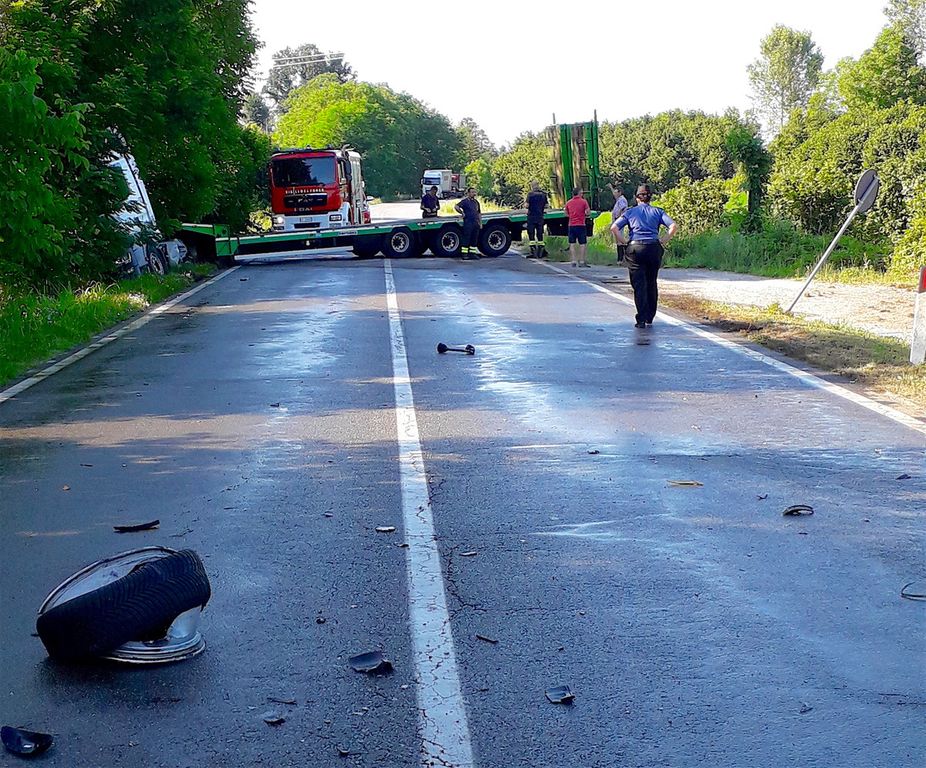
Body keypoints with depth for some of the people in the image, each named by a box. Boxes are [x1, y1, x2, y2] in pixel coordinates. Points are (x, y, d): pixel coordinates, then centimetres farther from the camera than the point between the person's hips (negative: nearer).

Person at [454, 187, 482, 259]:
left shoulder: (476, 202, 17)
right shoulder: (465, 201, -4)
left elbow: (479, 213, 22)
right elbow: (456, 207, -15)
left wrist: (480, 222, 15)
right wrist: (462, 213, -9)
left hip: (476, 223, 7)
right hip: (468, 223, -7)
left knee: (474, 239, 8)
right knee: (466, 239, -5)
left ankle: (472, 253, 13)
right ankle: (464, 254, -3)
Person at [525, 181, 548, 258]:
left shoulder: (530, 194, -9)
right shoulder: (543, 194, 3)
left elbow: (527, 205, -14)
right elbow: (546, 205, 7)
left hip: (531, 216, -4)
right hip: (540, 217, 4)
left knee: (531, 234, 1)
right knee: (540, 234, 11)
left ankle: (533, 252, -4)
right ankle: (540, 253, 11)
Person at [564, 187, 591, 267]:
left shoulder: (568, 202, 8)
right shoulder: (583, 201, -4)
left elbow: (566, 214, 16)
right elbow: (588, 212, -6)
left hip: (571, 225, 3)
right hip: (581, 225, -3)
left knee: (572, 244, 6)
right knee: (582, 244, 3)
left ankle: (574, 261, 2)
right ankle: (582, 261, 1)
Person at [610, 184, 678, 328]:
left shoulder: (631, 211, 9)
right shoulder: (657, 211, 10)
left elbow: (614, 227, -3)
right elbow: (674, 226, -3)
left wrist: (624, 241, 3)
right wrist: (663, 241, 4)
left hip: (635, 248, -1)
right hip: (654, 248, 1)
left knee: (639, 285, 0)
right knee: (651, 284, 15)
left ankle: (641, 320, -7)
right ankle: (650, 318, 21)